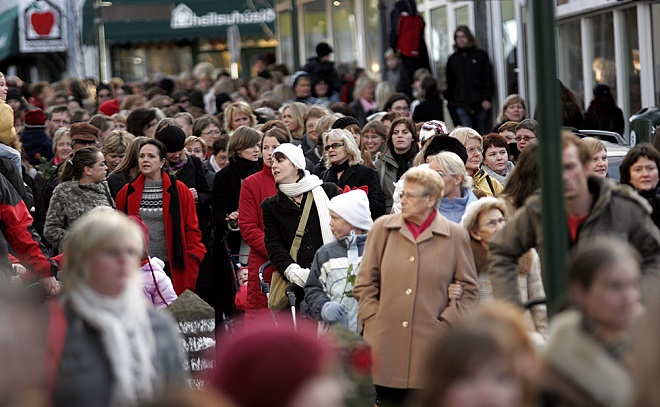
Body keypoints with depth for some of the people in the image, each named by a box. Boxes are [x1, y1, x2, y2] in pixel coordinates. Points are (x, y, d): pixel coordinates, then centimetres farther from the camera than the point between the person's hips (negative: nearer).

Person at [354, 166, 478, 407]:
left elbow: (469, 290, 8)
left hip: (430, 345, -1)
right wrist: (373, 319, 1)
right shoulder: (382, 228, 9)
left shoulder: (455, 236, 4)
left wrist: (445, 323, -1)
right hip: (385, 344, 1)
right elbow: (365, 283, 12)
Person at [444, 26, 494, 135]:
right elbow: (450, 83, 16)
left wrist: (487, 98, -5)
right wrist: (450, 100, 8)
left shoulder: (481, 55, 7)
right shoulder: (453, 59, 13)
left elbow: (488, 79, 4)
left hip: (480, 105, -1)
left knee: (482, 134, 3)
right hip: (461, 105, 1)